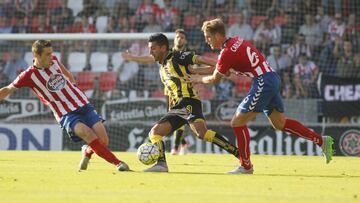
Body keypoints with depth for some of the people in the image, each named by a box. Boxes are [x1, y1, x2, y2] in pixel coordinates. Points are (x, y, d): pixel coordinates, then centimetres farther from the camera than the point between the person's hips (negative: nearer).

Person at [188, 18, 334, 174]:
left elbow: (214, 79, 0)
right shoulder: (236, 40, 12)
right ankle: (322, 141, 17)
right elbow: (225, 70, 25)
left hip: (263, 83, -9)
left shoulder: (227, 53, -14)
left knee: (238, 122, -2)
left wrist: (197, 79, 19)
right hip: (272, 78, 9)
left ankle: (246, 166, 6)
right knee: (279, 123, 19)